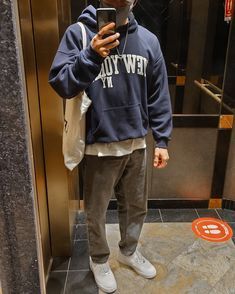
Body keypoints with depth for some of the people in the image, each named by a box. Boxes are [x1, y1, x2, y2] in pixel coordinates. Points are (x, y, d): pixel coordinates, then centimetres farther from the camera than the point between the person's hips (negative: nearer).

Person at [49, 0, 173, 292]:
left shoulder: (148, 39, 3)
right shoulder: (78, 33, -8)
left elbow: (159, 95, 5)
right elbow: (59, 84, -16)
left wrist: (162, 140, 3)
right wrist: (91, 56, -31)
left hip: (136, 143, 4)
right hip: (99, 146, -3)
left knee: (136, 206, 20)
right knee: (96, 212, 15)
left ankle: (129, 251, 48)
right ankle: (99, 260, 43)